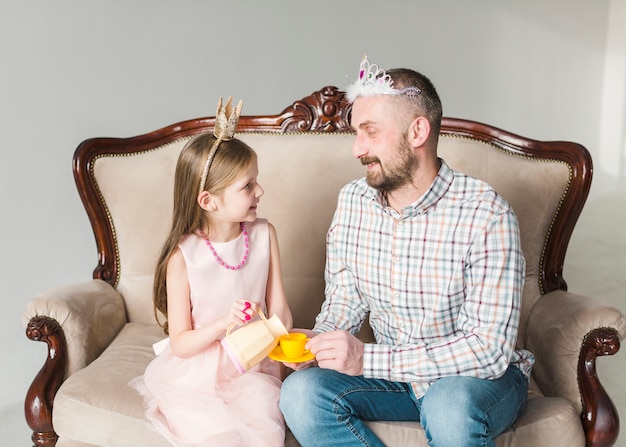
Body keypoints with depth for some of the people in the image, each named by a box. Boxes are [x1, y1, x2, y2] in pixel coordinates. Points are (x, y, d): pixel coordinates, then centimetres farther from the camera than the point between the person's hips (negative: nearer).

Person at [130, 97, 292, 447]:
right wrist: (222, 323, -25)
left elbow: (279, 309, 2)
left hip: (250, 368, 3)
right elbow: (180, 344, -8)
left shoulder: (264, 234, -1)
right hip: (196, 374, -2)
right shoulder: (183, 255, -13)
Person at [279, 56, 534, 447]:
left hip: (484, 375, -5)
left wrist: (366, 359, -30)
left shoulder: (486, 214, -21)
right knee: (301, 393, -20)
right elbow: (345, 299, 6)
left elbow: (490, 348, -24)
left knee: (450, 408, -38)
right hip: (393, 371, 5)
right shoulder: (353, 201, -3)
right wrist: (316, 342, -17)